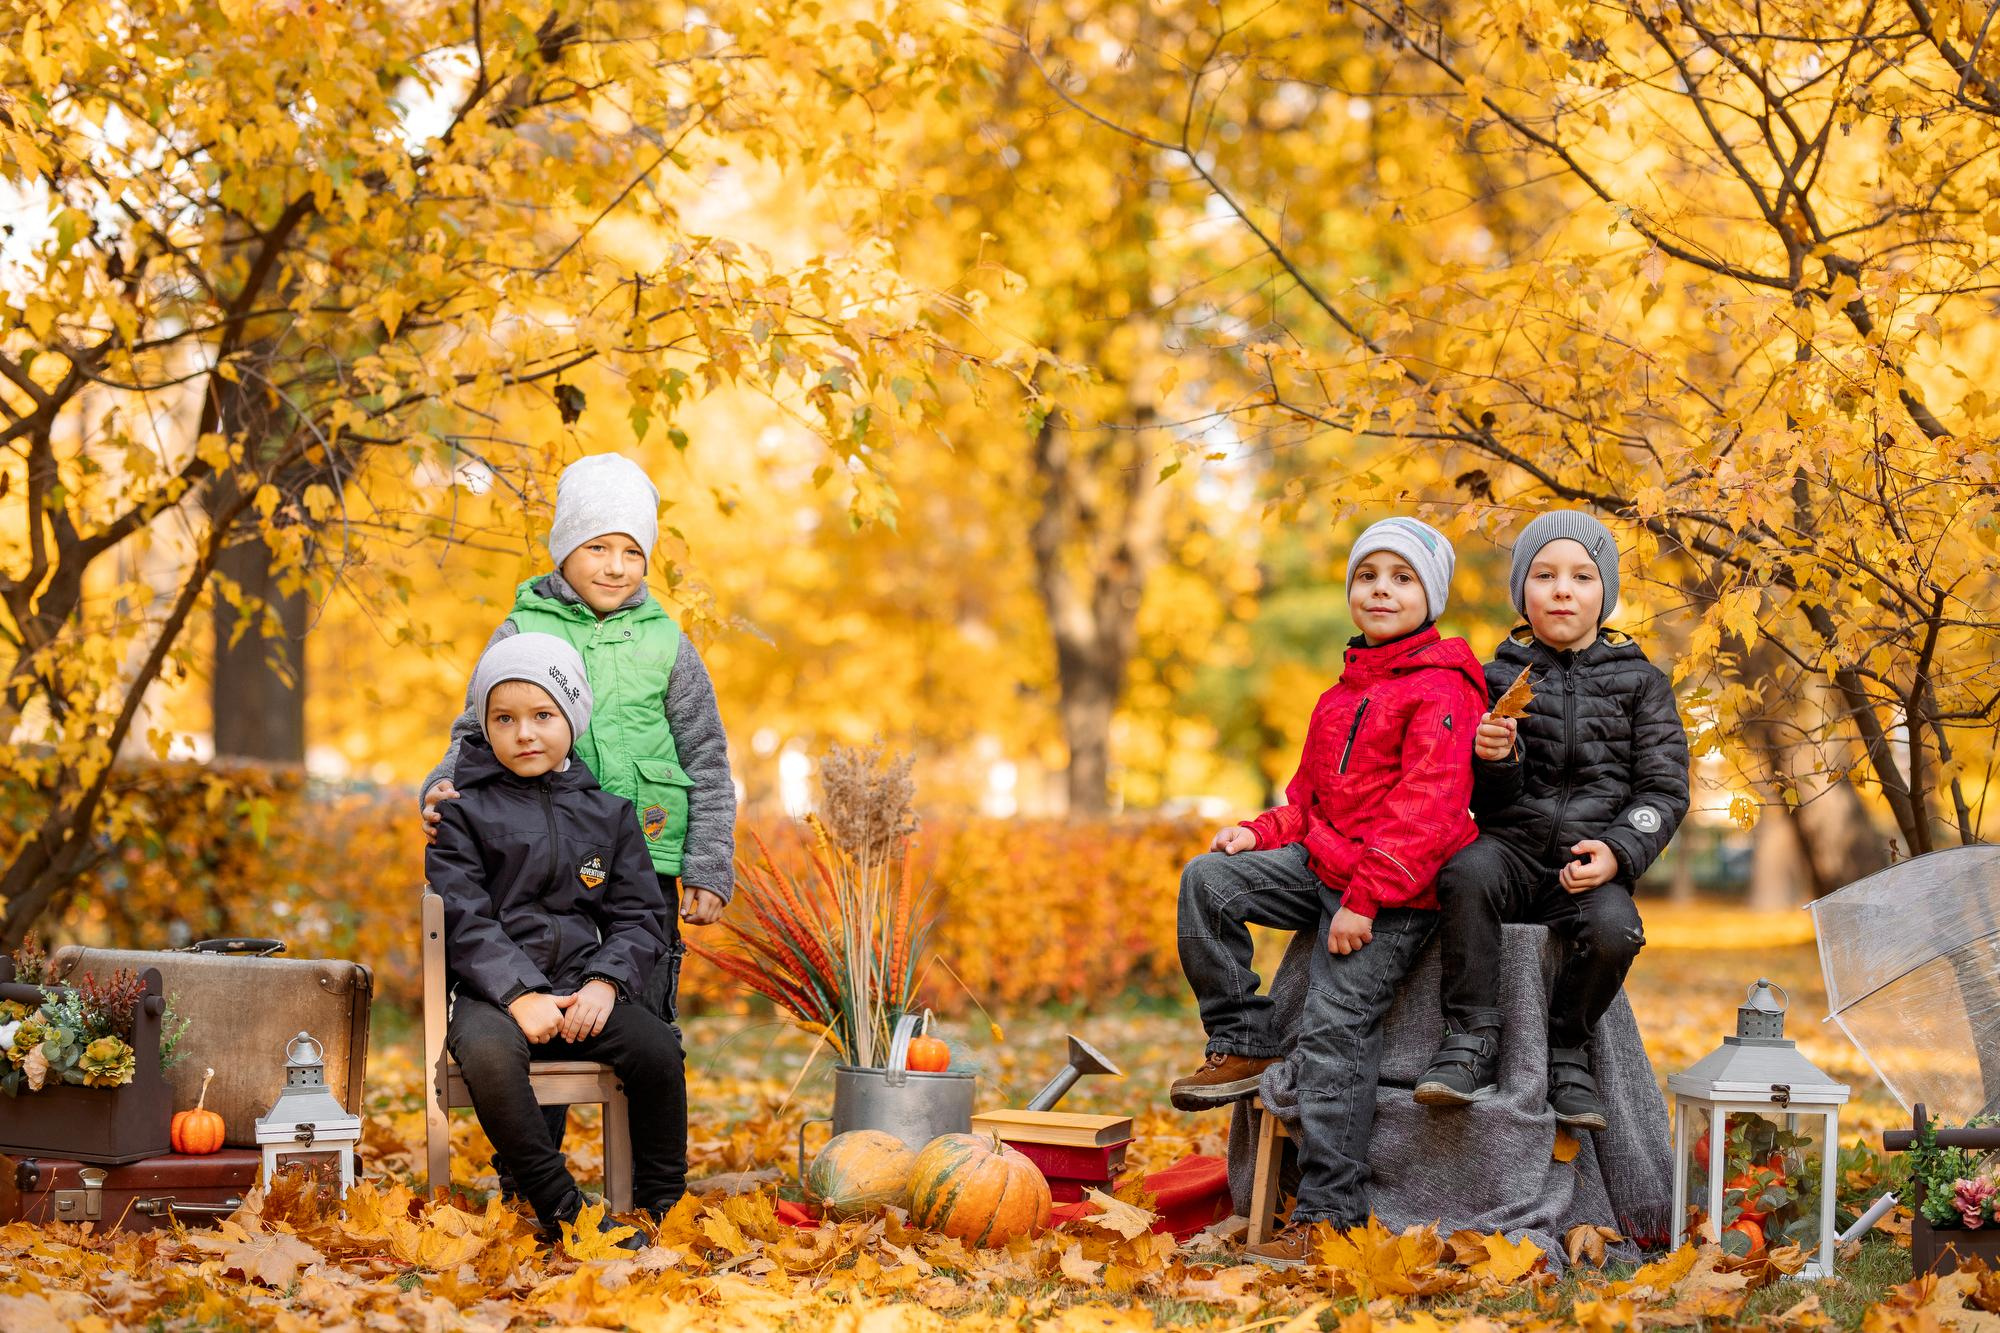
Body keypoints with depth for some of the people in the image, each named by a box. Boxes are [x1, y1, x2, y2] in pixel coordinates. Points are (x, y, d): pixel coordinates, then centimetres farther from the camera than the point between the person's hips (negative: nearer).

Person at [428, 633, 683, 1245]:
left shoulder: (608, 813, 16)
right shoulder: (463, 809, 5)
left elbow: (638, 915, 11)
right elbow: (463, 919, -5)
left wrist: (605, 983, -10)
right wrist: (519, 995, -18)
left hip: (582, 987, 3)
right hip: (490, 990, -3)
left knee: (658, 1049, -25)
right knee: (487, 1054, -37)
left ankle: (662, 1212, -8)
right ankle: (563, 1212, -27)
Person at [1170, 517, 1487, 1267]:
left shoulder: (1441, 688, -10)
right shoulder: (1345, 692, 19)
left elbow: (1426, 807, -18)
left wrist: (1366, 896, -23)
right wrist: (1265, 832, 5)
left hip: (1395, 892, -8)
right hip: (1323, 865, 8)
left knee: (1334, 1030, -13)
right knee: (1209, 879, -9)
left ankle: (1330, 1215, -9)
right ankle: (1242, 1043, 2)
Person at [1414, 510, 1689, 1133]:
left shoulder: (1641, 683, 9)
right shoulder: (1496, 677, 10)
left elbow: (1664, 789, 4)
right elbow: (1485, 802, 6)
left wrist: (1618, 850, -14)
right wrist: (1493, 760, -17)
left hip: (1588, 865, 0)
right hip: (1512, 849, 0)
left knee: (1613, 928, -32)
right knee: (1468, 869, -34)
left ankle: (1564, 1050, -6)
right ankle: (1472, 1041, -26)